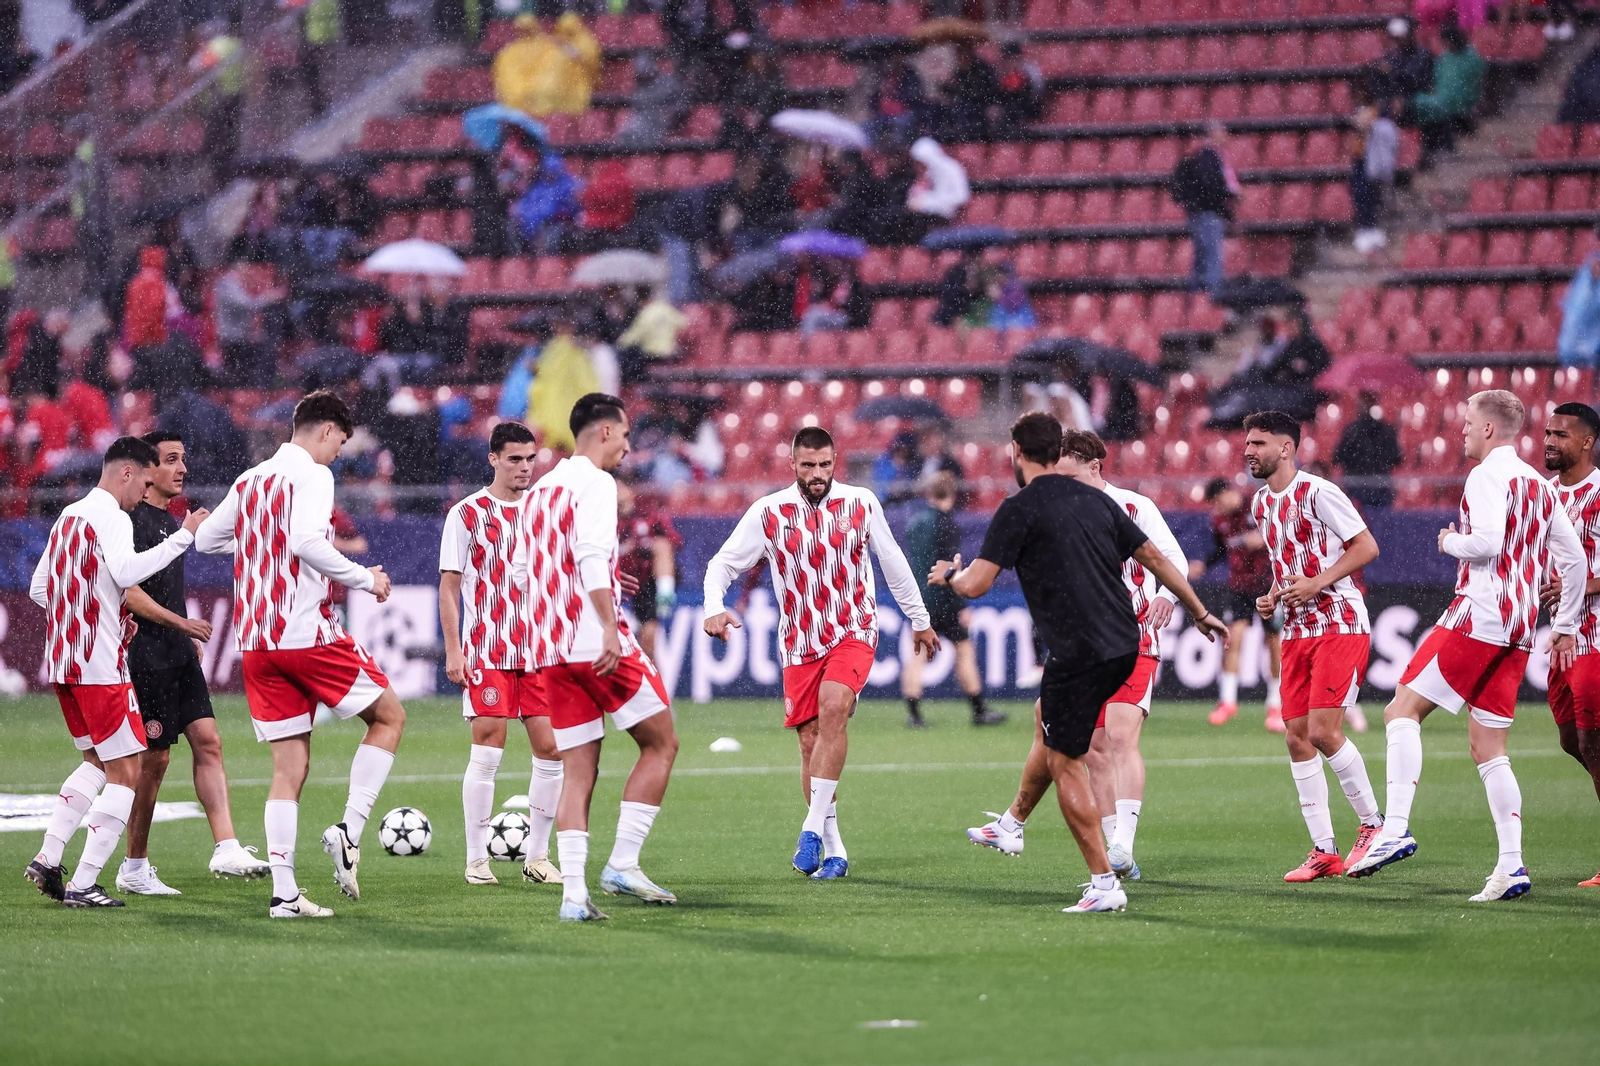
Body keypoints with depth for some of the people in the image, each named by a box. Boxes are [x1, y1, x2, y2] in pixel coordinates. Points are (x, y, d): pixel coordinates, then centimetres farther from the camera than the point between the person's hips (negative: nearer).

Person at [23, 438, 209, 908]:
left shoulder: (69, 516, 17)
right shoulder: (110, 517, -11)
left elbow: (38, 589, 22)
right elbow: (126, 572, -30)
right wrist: (184, 536, -26)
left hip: (62, 660, 9)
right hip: (101, 667, -9)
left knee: (98, 762, 21)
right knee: (125, 773, -3)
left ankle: (47, 858, 11)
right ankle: (82, 884, -6)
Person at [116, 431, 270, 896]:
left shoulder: (171, 521, 17)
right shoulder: (133, 519, -12)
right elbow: (128, 592, -19)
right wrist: (180, 623, -21)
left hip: (179, 654, 9)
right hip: (147, 656, -9)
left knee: (208, 741, -2)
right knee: (154, 758, -4)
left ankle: (226, 849, -8)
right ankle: (134, 868, 6)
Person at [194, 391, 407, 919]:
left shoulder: (249, 480, 14)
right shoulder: (311, 475, -8)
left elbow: (205, 539, 23)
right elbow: (306, 540, -24)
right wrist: (364, 579, -13)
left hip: (256, 640, 7)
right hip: (307, 633, -7)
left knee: (290, 766, 8)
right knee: (389, 716, 11)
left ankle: (283, 891, 1)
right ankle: (349, 831, -3)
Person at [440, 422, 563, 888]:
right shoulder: (468, 513, -2)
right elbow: (450, 585, -2)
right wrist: (453, 651, -9)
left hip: (538, 651, 5)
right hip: (485, 652, -5)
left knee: (551, 748, -1)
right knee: (487, 752, -8)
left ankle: (537, 857, 10)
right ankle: (476, 860, 0)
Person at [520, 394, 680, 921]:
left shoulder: (540, 489, 20)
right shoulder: (595, 482, -6)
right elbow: (591, 553, -20)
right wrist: (610, 627, -26)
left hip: (549, 650, 8)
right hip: (598, 641, -8)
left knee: (578, 772, 7)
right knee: (661, 743, 5)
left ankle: (574, 892, -2)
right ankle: (622, 864, -2)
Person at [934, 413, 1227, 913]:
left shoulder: (1021, 508, -9)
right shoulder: (1095, 500, 12)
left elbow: (975, 585, -13)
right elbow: (1154, 558, 16)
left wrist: (949, 574, 11)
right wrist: (1201, 613, 26)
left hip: (1077, 654, -8)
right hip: (1123, 645, 8)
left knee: (1065, 764, 1)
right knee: (1046, 718, 29)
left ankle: (1104, 884, -3)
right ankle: (1011, 825, 45)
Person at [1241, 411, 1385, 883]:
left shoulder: (1317, 492, -12)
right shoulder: (1261, 503, 13)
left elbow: (1366, 547, -12)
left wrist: (1317, 583, -19)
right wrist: (1273, 596, 7)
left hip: (1340, 626, -8)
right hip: (1297, 630, 8)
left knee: (1323, 732, -15)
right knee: (1296, 737, 2)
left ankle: (1373, 824, 4)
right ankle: (1324, 852, 7)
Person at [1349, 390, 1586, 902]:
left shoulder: (1487, 476, -7)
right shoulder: (1540, 485, 18)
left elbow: (1487, 542, -22)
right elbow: (1574, 559, 20)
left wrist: (1450, 542, -2)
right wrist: (1565, 625, 25)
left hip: (1479, 617, -8)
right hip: (1519, 631, 8)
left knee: (1403, 709, -5)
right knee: (1488, 749, 9)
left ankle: (1396, 827, -20)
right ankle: (1512, 866, 1)